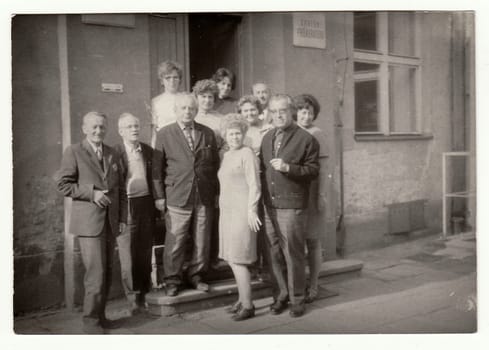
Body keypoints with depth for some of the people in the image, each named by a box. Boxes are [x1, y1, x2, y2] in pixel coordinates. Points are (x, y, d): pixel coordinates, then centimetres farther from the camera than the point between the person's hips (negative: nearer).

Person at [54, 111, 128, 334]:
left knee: (106, 271, 9)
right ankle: (90, 320, 6)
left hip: (111, 221, 5)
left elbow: (121, 189, 15)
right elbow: (63, 184, -5)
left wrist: (122, 219, 8)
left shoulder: (113, 155, 15)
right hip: (89, 222, -5)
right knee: (96, 272, -7)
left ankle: (100, 315, 22)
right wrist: (91, 193, -14)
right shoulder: (73, 152, -1)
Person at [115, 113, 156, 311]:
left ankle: (143, 294, 22)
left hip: (147, 204, 5)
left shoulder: (148, 151, 9)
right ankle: (131, 296, 10)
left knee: (145, 251, 10)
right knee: (130, 252, 0)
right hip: (127, 205, -4)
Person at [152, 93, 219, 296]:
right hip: (177, 197, -3)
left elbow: (215, 165, 13)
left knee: (202, 241, 9)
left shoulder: (208, 134, 10)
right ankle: (172, 280, 14)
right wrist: (159, 196, -3)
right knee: (175, 242, 0)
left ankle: (196, 276, 25)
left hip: (205, 197, 3)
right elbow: (157, 168, 2)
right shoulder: (164, 134, 3)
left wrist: (216, 192, 9)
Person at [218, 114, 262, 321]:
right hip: (228, 211, 9)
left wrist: (252, 211, -20)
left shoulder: (247, 154, -9)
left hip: (243, 212, -9)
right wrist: (222, 206, 18)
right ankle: (243, 300, 23)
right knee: (232, 259, 12)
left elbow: (254, 185, -14)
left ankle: (248, 306, 1)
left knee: (237, 260, -8)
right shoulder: (227, 155, 15)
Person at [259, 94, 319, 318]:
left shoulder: (305, 139, -4)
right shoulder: (267, 138, 15)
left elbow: (313, 170, -7)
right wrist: (262, 196, 8)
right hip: (269, 205, 5)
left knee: (293, 254, 0)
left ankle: (297, 300, 13)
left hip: (291, 206, -5)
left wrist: (288, 168, -20)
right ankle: (280, 297, 22)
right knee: (275, 254, 10)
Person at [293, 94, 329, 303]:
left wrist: (322, 195, -12)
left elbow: (322, 168, -7)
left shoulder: (316, 134, -5)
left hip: (310, 193, -4)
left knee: (312, 242, 4)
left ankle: (312, 287, 13)